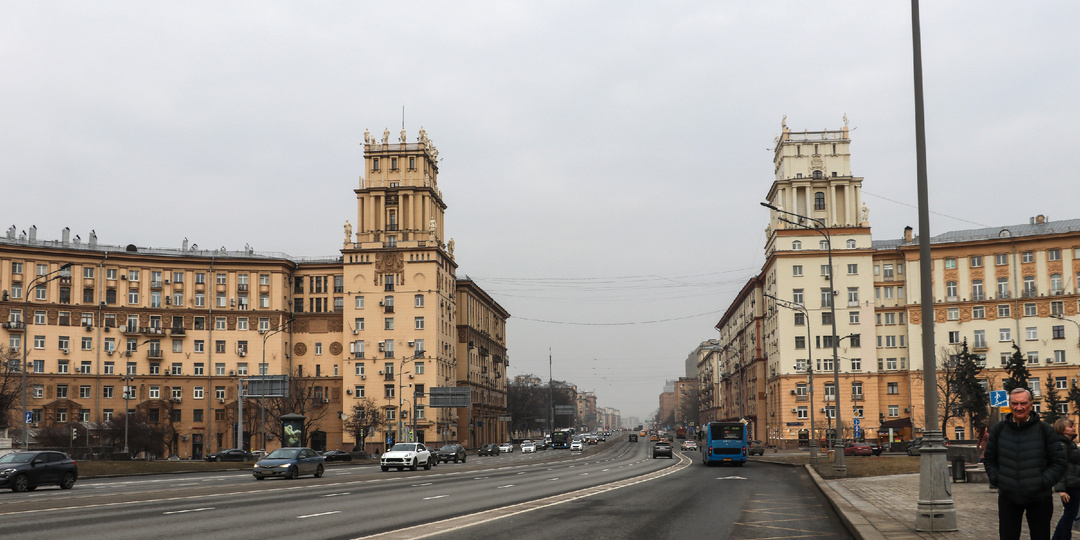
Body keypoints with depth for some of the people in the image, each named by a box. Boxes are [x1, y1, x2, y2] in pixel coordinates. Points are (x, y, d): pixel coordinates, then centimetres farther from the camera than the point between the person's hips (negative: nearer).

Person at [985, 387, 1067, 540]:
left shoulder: (1045, 430, -3)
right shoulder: (998, 429, 3)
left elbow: (1059, 462, 0)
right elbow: (989, 459, 14)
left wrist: (1044, 482, -10)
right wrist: (995, 479, -1)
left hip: (1038, 498, -1)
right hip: (1008, 497, 1)